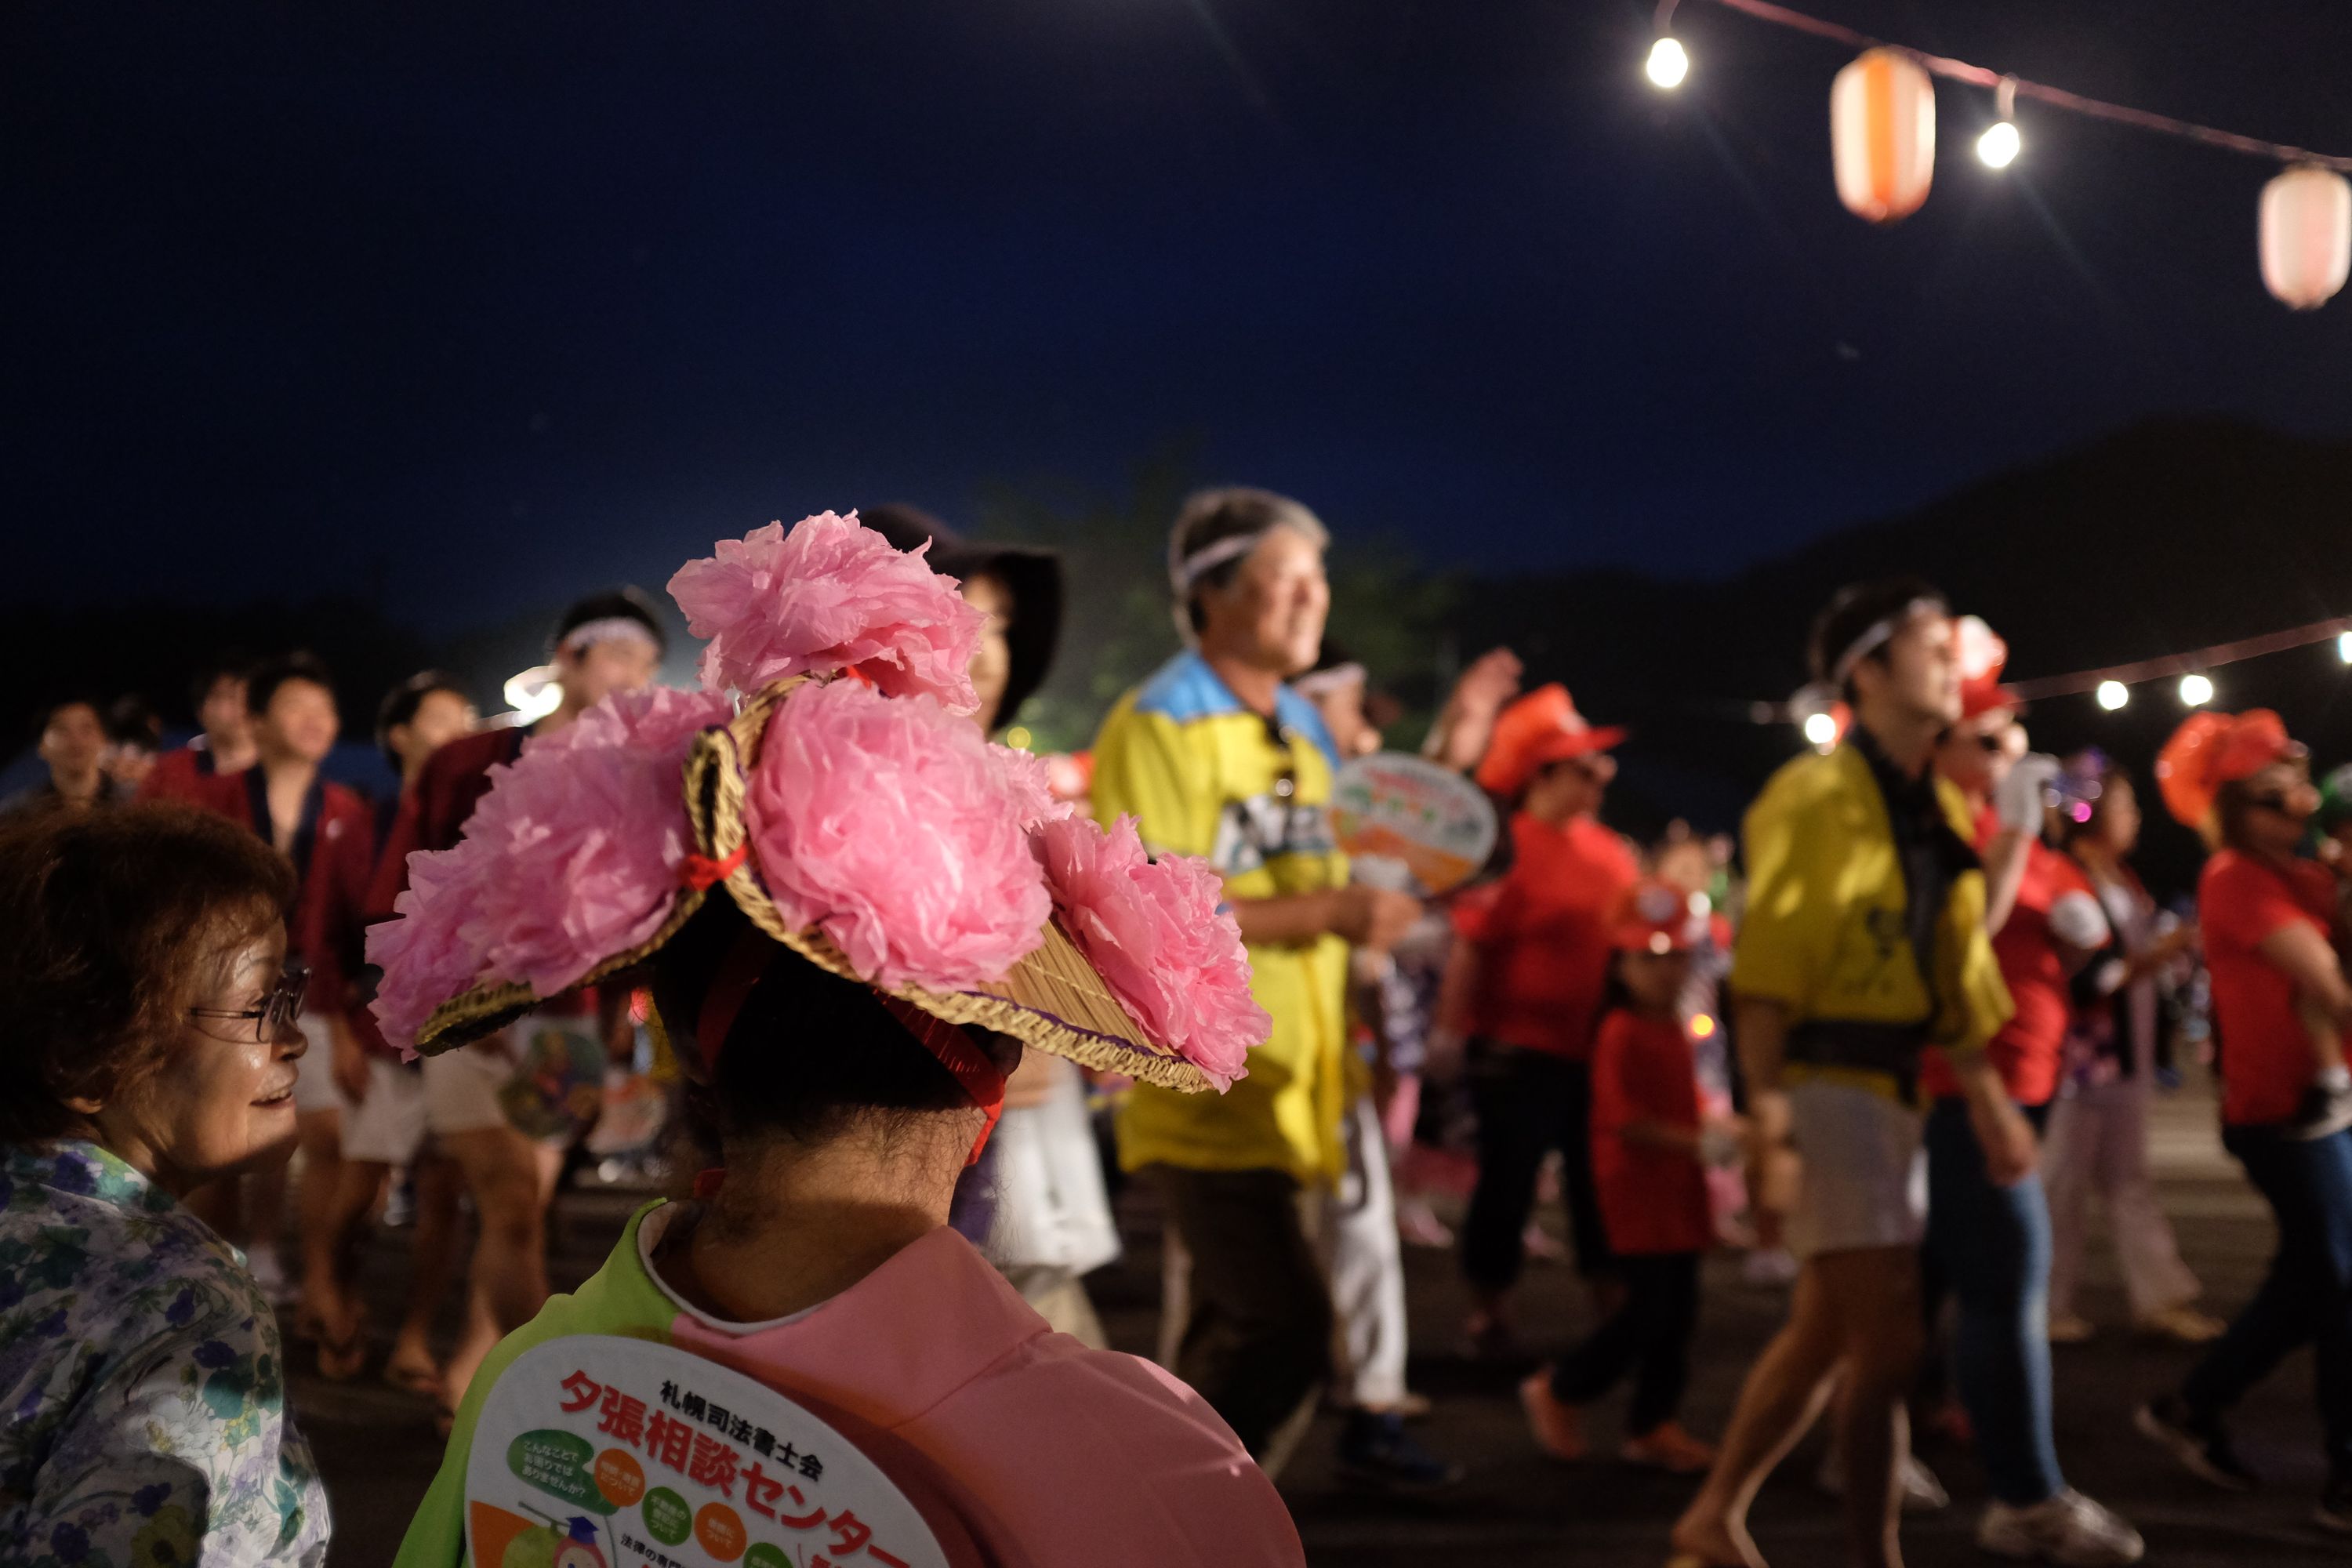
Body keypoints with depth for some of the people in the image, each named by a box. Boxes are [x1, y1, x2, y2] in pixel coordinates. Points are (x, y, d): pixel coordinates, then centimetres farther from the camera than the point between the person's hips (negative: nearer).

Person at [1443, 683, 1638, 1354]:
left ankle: (1613, 1300, 23)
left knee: (1602, 1184, 13)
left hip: (1596, 1049, 7)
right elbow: (1470, 948, -13)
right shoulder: (1508, 850, -11)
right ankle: (1488, 1311, 18)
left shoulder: (1607, 850, 11)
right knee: (1508, 1184, 5)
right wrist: (1458, 1028, -15)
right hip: (1522, 1052, -6)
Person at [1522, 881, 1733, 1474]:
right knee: (1650, 1307, -8)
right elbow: (1625, 1120, -19)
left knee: (1677, 1313, 9)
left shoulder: (1676, 1030, 12)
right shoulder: (1622, 1034, -14)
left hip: (1677, 1186, 9)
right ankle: (1557, 1392, 8)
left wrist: (1720, 1127, 6)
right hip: (1635, 1186, -8)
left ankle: (1653, 1425, 19)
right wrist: (1695, 1143, -22)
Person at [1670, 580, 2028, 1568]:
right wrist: (1764, 1093, -25)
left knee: (1827, 1329, 15)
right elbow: (1770, 951, -16)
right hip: (1825, 1083, -9)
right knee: (1889, 1338, -10)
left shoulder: (1939, 808, 15)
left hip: (1891, 1087, 9)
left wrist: (1989, 1100, 12)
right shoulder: (1817, 794, -10)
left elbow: (1956, 966, 17)